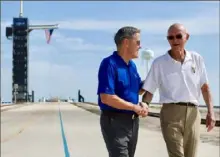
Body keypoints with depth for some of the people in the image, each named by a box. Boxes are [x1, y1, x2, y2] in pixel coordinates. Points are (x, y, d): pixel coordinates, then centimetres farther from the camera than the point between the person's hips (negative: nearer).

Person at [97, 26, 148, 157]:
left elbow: (139, 89, 23)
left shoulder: (132, 65, 11)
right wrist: (135, 107, -17)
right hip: (114, 121, -8)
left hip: (133, 120, 9)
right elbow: (106, 98, -24)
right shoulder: (110, 64, -16)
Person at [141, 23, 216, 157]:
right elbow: (149, 91, 1)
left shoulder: (197, 59, 7)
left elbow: (205, 87, 13)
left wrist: (211, 112, 6)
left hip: (193, 113, 3)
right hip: (171, 113, -3)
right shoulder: (159, 63, 0)